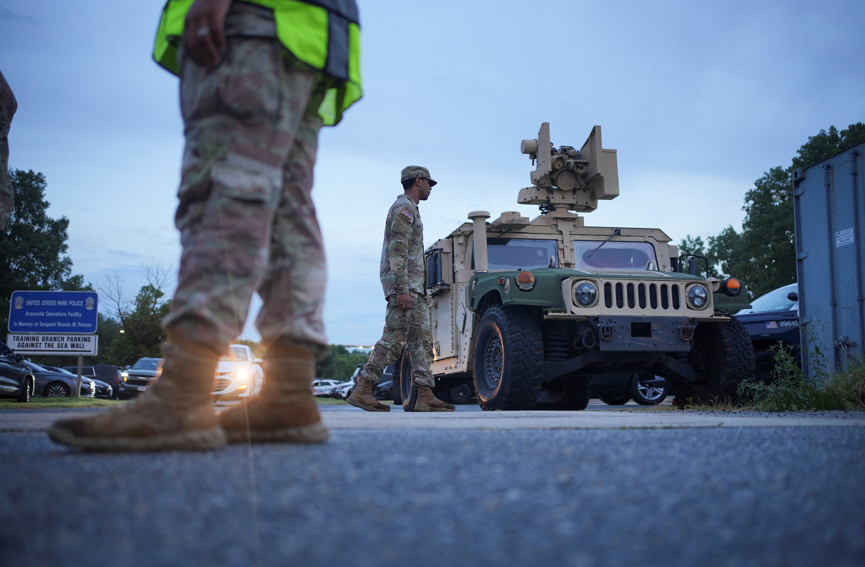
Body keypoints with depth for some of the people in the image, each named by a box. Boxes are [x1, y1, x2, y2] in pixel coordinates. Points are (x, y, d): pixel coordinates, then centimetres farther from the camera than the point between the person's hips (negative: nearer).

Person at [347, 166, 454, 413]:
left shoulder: (409, 209, 25)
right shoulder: (404, 208, -7)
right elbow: (397, 252, -17)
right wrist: (402, 289, -23)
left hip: (411, 286, 10)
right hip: (404, 284, -10)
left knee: (422, 340, 5)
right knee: (394, 339, -12)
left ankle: (425, 396, 2)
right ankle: (362, 390, -10)